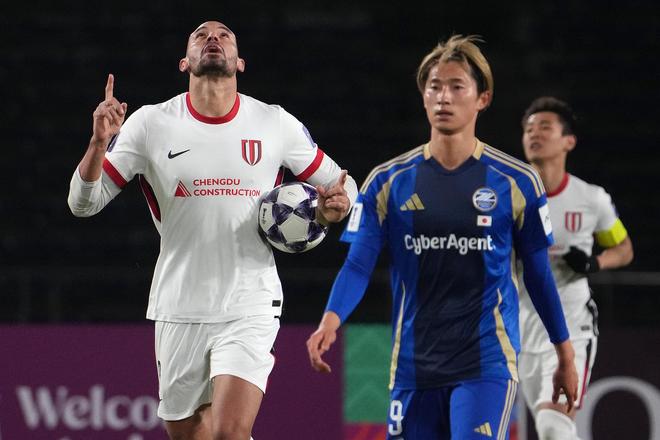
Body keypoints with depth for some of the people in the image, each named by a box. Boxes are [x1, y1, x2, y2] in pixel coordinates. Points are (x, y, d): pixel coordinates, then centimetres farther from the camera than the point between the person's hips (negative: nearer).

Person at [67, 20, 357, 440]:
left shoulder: (277, 124, 1)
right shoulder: (150, 124, 0)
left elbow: (337, 182, 14)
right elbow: (83, 202, 1)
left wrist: (336, 205, -10)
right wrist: (100, 142, -17)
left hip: (250, 308, -1)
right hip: (179, 308, 2)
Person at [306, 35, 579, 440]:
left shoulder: (516, 182, 0)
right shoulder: (388, 182, 3)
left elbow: (539, 272, 9)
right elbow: (358, 265, -2)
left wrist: (565, 356, 12)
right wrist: (331, 320, -21)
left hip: (487, 364, -3)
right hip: (414, 368, 3)